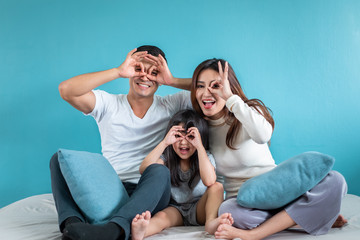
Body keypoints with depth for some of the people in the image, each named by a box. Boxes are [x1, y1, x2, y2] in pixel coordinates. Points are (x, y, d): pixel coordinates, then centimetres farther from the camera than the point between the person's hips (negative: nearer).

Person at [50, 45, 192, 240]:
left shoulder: (170, 106, 9)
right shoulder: (108, 103, 8)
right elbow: (66, 90, -10)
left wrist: (172, 81, -5)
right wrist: (118, 71, -11)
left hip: (148, 195, -1)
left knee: (159, 171, -34)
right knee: (60, 158, -15)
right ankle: (72, 223, -37)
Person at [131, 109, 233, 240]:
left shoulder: (205, 157, -3)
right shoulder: (167, 158, 1)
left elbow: (209, 181, -26)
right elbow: (144, 170, -18)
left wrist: (199, 146, -25)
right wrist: (165, 142, -21)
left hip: (199, 209, 1)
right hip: (175, 209, 0)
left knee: (217, 186, -24)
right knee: (161, 217, -33)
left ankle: (211, 221, -44)